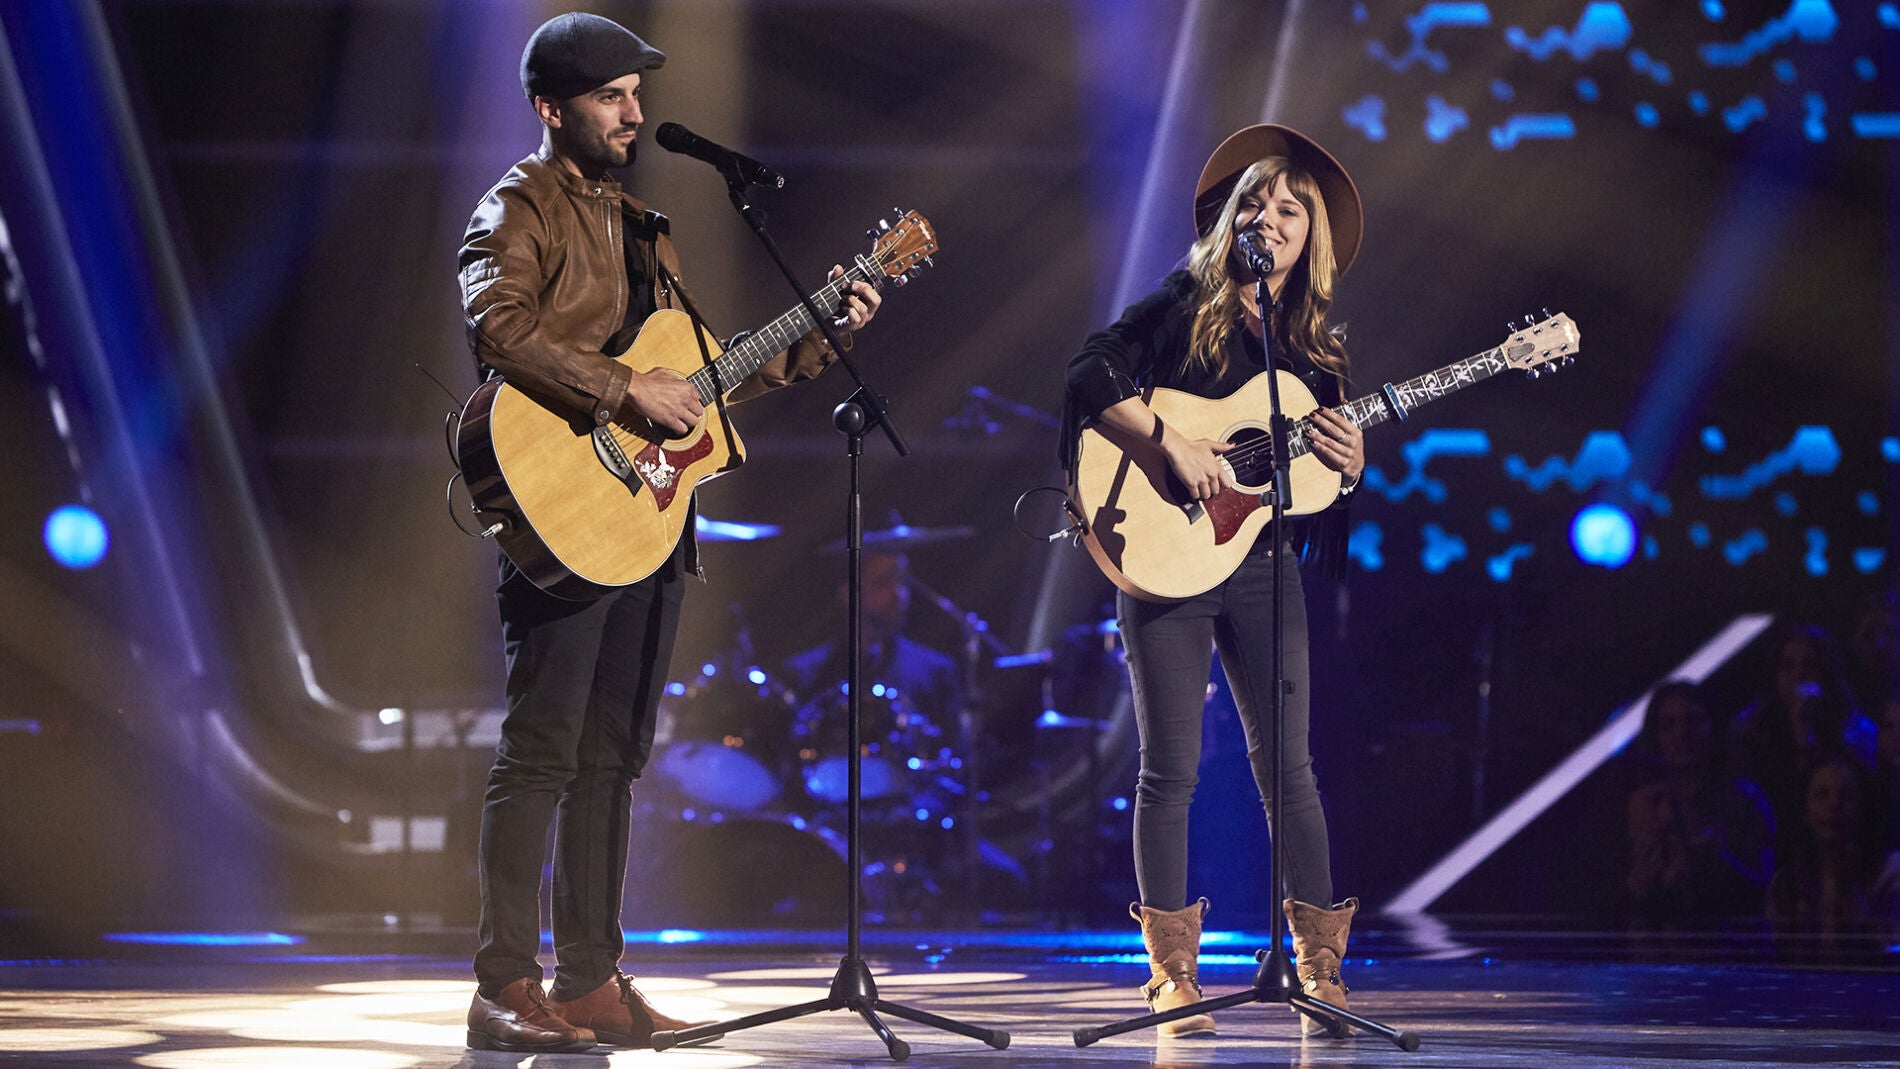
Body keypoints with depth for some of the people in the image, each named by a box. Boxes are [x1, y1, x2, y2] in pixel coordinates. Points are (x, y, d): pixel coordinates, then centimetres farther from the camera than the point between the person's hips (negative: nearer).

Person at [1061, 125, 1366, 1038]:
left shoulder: (1315, 346, 13)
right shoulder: (1184, 306, 0)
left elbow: (1327, 472, 15)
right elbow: (1090, 374, -12)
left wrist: (1349, 467, -7)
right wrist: (1172, 441, -20)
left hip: (1264, 565, 4)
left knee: (1286, 765, 1)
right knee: (1171, 768, -1)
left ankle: (1319, 964, 6)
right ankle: (1173, 973, 6)